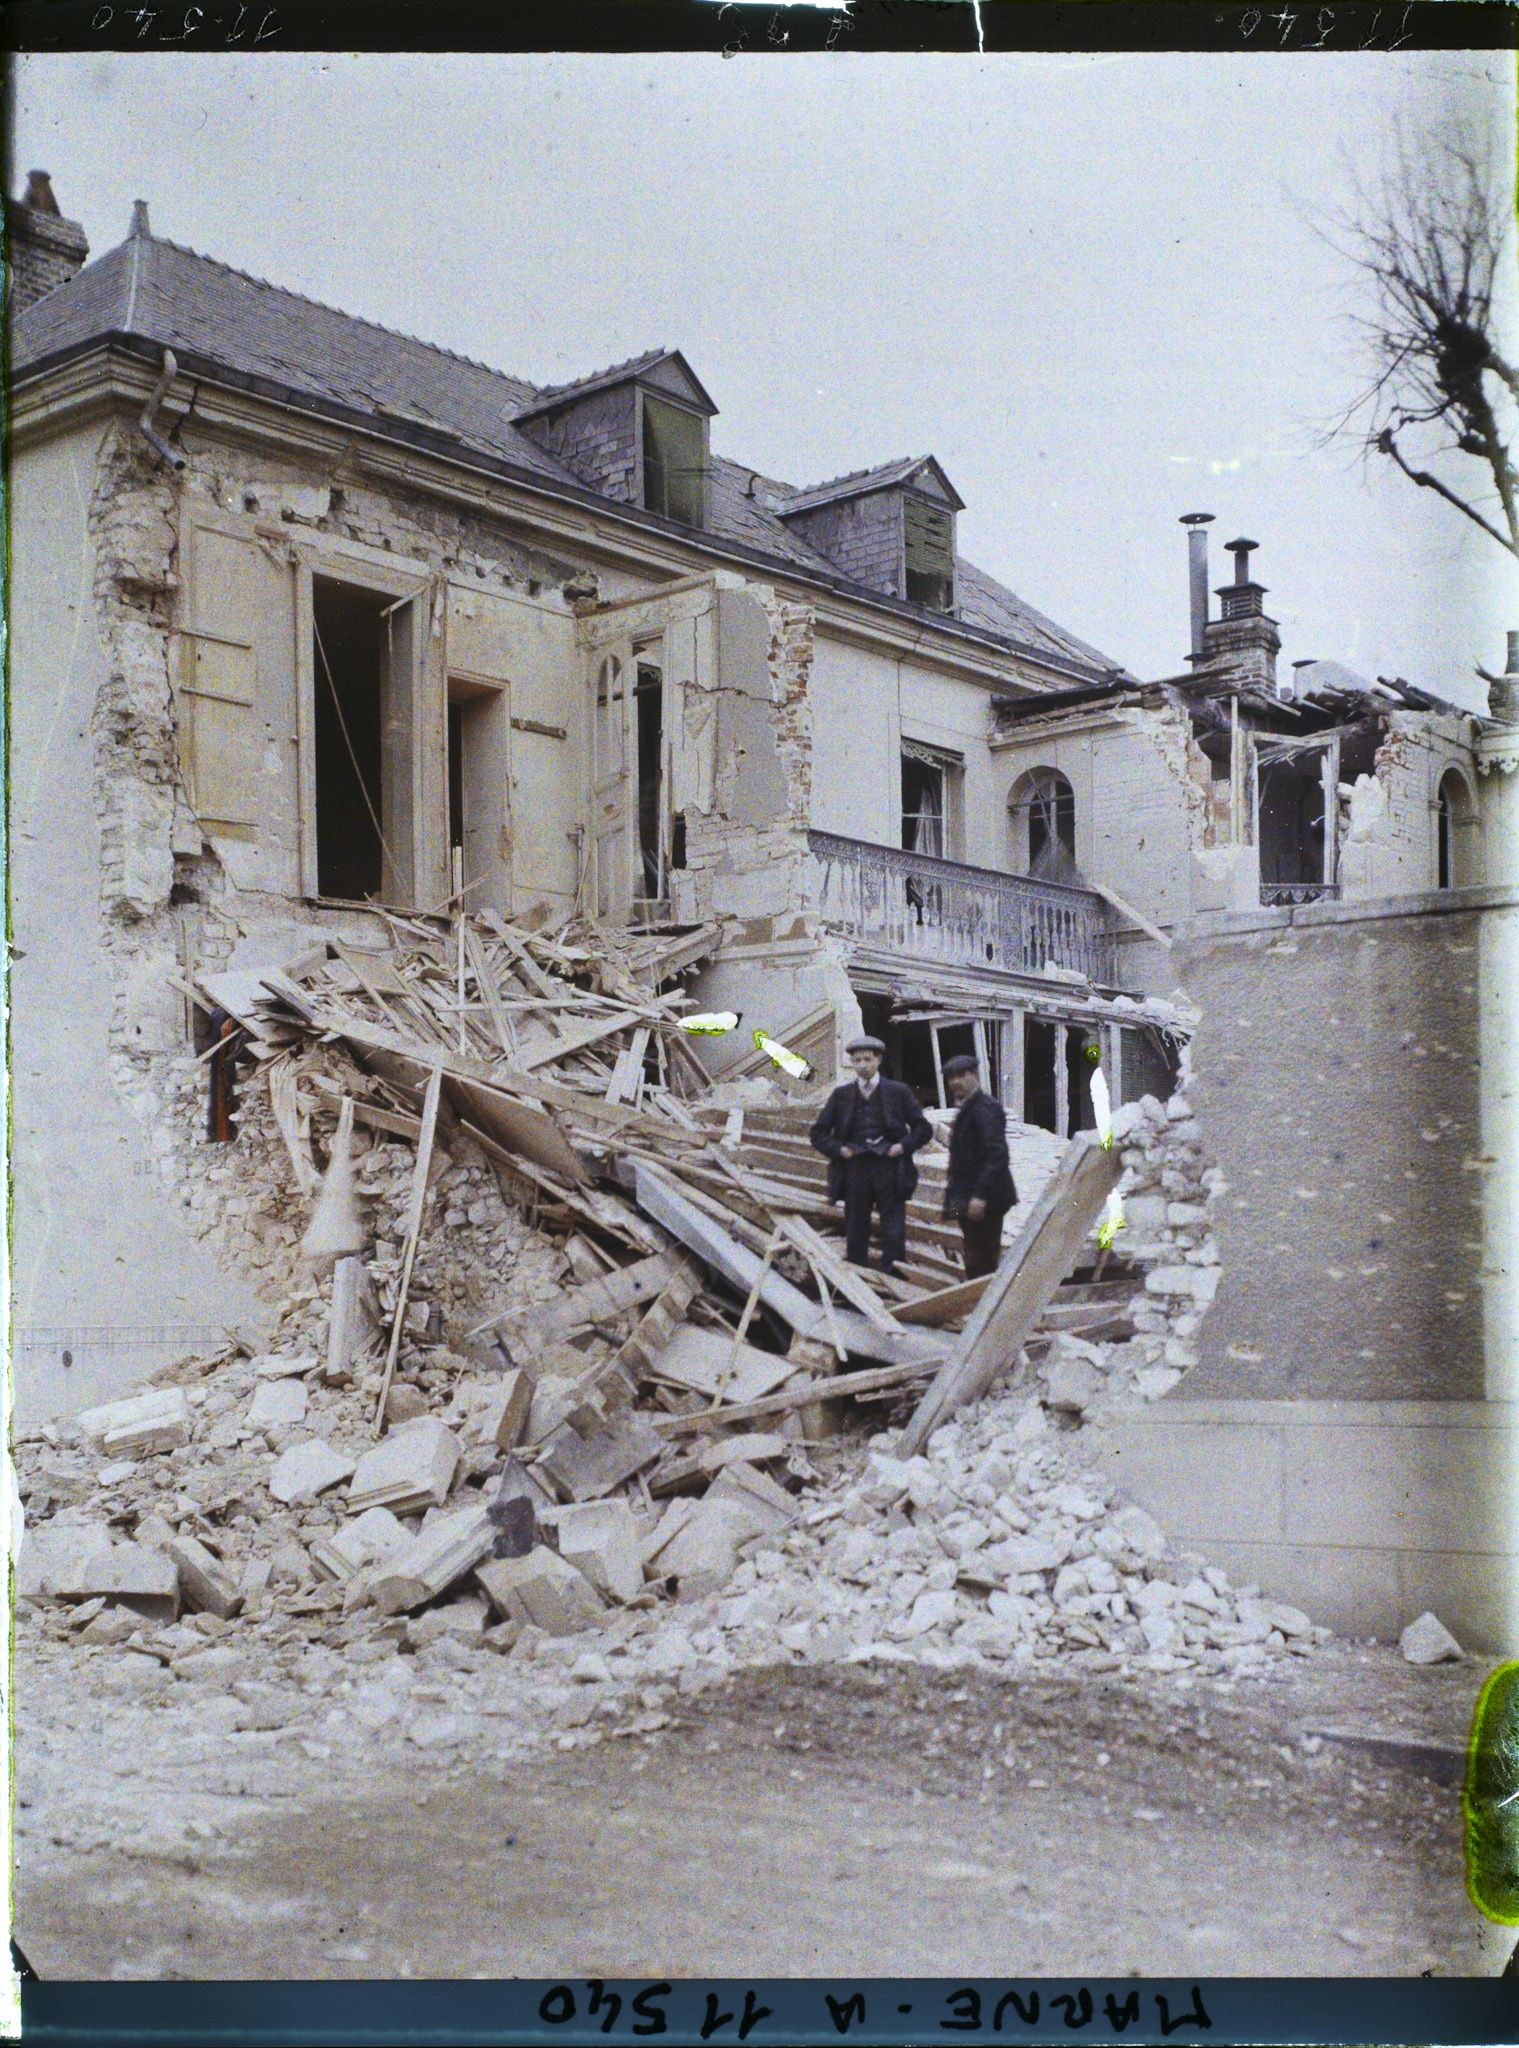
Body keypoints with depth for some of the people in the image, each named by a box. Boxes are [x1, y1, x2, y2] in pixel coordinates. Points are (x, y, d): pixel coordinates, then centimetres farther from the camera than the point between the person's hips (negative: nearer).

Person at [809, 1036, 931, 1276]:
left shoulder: (899, 1092, 5)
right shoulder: (841, 1095, 8)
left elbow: (923, 1129, 7)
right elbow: (819, 1133, 12)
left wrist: (903, 1146, -7)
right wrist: (839, 1150, -3)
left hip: (889, 1170, -2)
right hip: (854, 1171, 2)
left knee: (894, 1237, -3)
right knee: (856, 1236, 5)